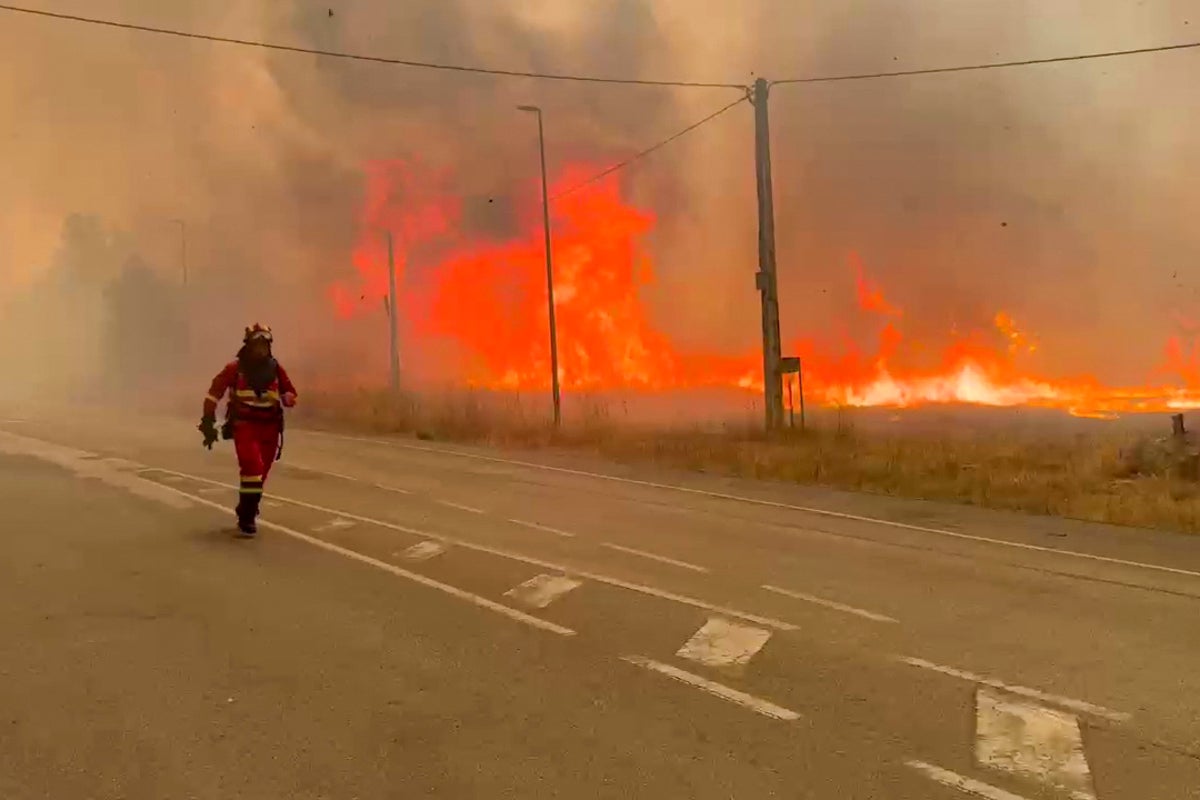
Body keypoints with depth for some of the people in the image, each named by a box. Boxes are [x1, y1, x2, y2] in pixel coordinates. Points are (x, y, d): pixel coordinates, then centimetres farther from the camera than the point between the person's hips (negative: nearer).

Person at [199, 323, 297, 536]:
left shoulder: (276, 369, 4)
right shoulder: (235, 368, -4)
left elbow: (291, 395, 10)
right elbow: (215, 391, 1)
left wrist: (284, 398, -15)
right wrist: (208, 422, -2)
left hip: (269, 428, 4)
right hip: (244, 426, -4)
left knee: (260, 473, 11)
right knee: (252, 468, -20)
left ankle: (246, 513, 31)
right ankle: (247, 518, -12)